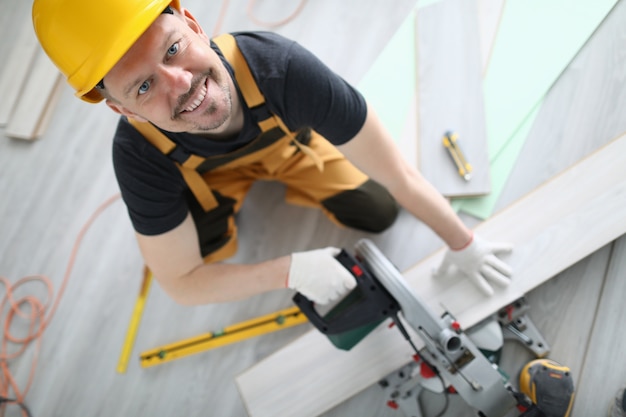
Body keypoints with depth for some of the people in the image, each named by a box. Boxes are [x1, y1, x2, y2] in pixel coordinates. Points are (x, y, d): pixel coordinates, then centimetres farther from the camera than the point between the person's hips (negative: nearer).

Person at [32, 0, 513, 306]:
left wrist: (464, 243, -23)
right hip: (210, 172, 0)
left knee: (380, 213, -7)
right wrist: (291, 271, -38)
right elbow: (180, 283, -28)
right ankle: (233, 195, 14)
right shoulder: (140, 157, -39)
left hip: (289, 140, 0)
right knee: (208, 255, -20)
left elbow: (399, 175, -35)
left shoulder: (282, 66, -46)